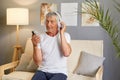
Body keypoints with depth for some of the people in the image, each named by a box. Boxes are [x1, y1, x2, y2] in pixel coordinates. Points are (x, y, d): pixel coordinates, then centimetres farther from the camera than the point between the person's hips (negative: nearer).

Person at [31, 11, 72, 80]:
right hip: (43, 71, 2)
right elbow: (38, 62, -3)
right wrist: (35, 45, -18)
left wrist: (62, 33, -13)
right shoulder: (40, 37, 2)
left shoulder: (65, 35, 1)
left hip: (59, 72, -1)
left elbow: (66, 53, -19)